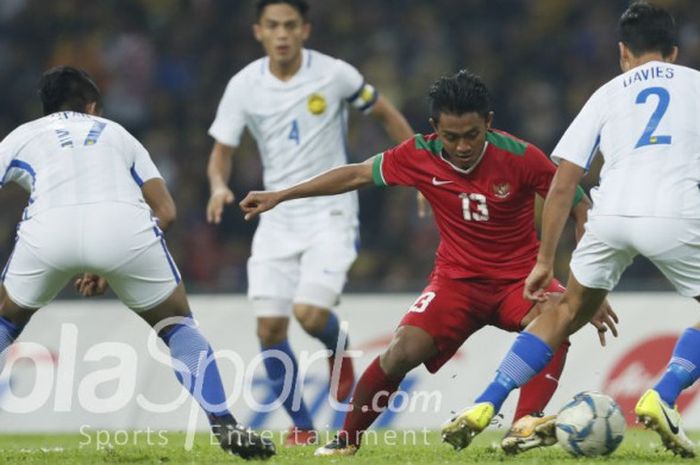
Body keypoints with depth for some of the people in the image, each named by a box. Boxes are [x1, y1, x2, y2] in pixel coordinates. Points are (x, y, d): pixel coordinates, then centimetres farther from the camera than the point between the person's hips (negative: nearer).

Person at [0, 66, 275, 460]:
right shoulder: (115, 132, 35)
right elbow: (166, 212, 27)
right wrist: (109, 270, 32)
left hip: (49, 229, 0)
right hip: (124, 225, 0)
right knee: (176, 322, 22)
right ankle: (225, 425, 7)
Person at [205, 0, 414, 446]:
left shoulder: (334, 75, -10)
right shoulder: (244, 86, -4)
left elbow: (387, 114, 4)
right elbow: (222, 152, 3)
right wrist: (219, 185, -19)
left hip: (331, 213, -3)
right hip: (278, 220, 3)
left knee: (310, 314, -20)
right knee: (270, 328, -6)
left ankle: (339, 347, 17)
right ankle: (302, 426, 12)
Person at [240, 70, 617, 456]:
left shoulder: (519, 157, -17)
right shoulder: (420, 156, -10)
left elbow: (579, 207, -7)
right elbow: (356, 174, 4)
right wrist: (279, 196, 6)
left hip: (519, 278, -1)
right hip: (458, 278, 1)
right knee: (402, 352, -21)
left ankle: (526, 424, -45)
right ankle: (347, 438, 2)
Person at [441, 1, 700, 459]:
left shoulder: (607, 95, 24)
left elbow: (561, 186, 20)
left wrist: (545, 260, 25)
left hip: (611, 215, 3)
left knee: (569, 312, 24)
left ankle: (485, 407, 17)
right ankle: (662, 397, -3)